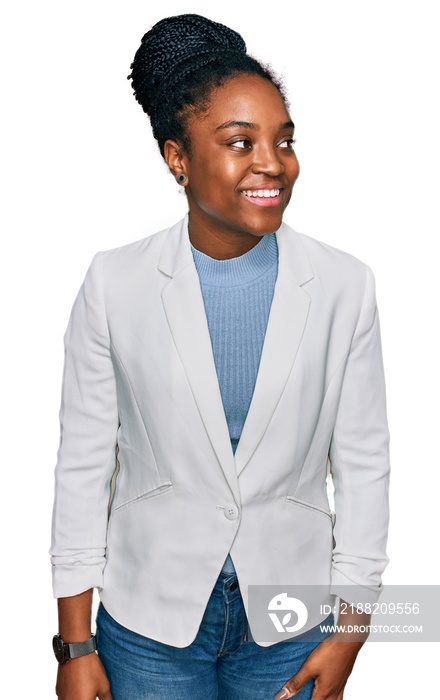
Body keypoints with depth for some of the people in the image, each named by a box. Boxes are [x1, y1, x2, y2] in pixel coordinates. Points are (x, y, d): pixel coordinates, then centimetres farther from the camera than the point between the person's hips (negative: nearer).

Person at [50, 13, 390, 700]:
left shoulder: (345, 286, -9)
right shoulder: (114, 283, -11)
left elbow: (363, 464, -3)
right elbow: (84, 463, -5)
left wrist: (347, 632, -1)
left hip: (288, 622, 1)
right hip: (150, 618, 0)